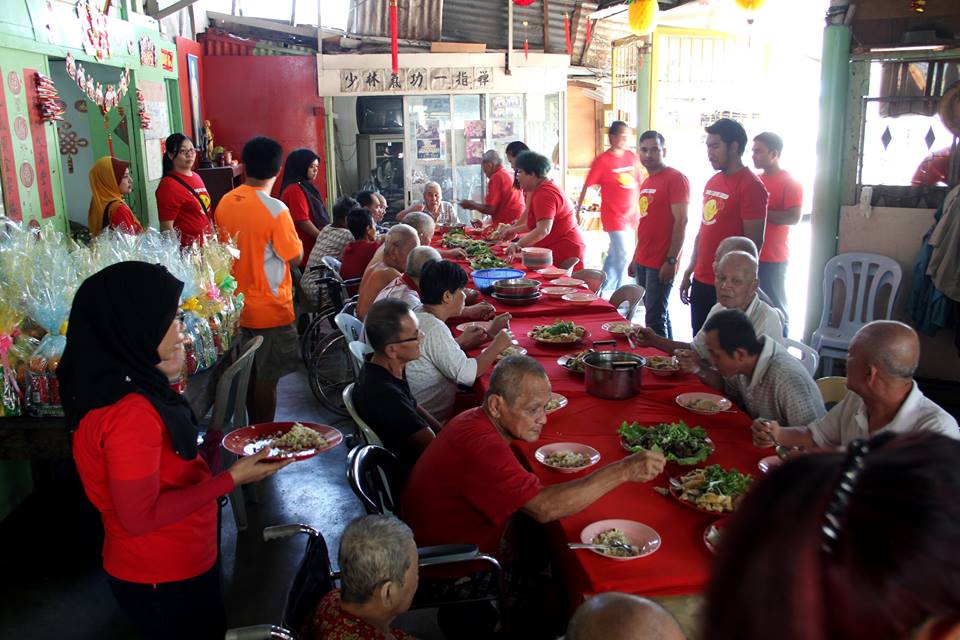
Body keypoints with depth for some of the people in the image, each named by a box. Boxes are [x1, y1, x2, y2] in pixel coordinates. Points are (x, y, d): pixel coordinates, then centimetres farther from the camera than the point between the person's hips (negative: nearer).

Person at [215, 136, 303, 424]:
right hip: (270, 309, -6)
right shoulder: (275, 209, -20)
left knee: (249, 372, 18)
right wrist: (292, 232, 3)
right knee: (268, 377, 3)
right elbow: (295, 257, -13)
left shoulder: (225, 203, 0)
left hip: (238, 304, 7)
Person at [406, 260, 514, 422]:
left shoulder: (419, 316, 7)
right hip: (436, 419, -9)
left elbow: (451, 353, 14)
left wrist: (489, 333, 10)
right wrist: (496, 346, -13)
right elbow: (465, 374, -26)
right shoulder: (434, 329, -23)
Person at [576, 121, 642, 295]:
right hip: (613, 215, -6)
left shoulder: (631, 157, 7)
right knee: (623, 254, -10)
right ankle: (614, 293, 2)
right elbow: (586, 186, -6)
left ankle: (605, 289, 28)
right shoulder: (602, 160, -9)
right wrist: (578, 211, -4)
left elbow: (636, 184, 15)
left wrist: (636, 209, 13)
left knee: (615, 254, 14)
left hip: (630, 215, 6)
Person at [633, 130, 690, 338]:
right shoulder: (646, 182, 17)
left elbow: (681, 221, -15)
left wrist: (671, 261, -20)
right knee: (661, 315, 15)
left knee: (654, 320, -7)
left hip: (661, 264, -8)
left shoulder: (675, 178, -9)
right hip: (643, 262, 8)